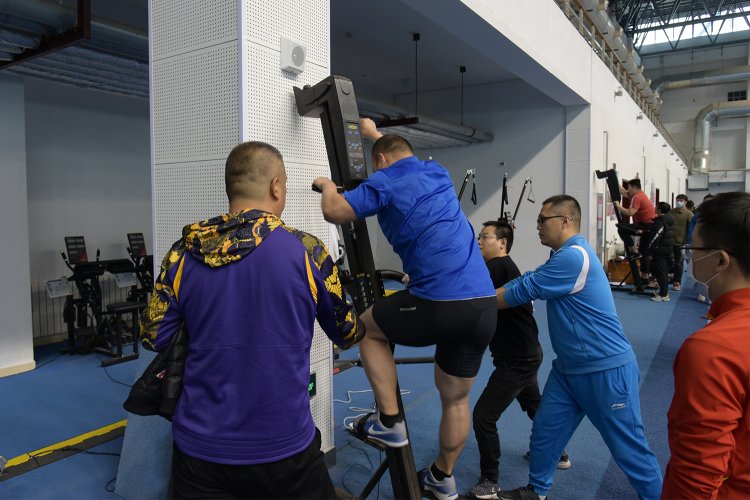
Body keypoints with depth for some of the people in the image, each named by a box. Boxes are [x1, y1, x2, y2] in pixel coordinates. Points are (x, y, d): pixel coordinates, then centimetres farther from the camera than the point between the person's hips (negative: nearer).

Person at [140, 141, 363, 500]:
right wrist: (365, 325, 23)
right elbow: (346, 334, 1)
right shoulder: (306, 251, -13)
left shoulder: (183, 254, -5)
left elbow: (153, 338, 3)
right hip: (282, 450, -2)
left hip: (197, 447, 3)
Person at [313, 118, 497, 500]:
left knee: (367, 325, 20)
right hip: (485, 305, 8)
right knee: (456, 398, 22)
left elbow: (335, 212, -6)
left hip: (439, 305, -7)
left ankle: (390, 421, 18)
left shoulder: (386, 181, 0)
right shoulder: (438, 172, 21)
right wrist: (376, 134, 56)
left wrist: (327, 186, 17)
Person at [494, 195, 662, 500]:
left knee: (629, 449, 6)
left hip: (607, 371, -10)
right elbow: (525, 281, 12)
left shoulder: (574, 257, -23)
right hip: (569, 368, 10)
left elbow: (521, 292, -19)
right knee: (544, 430, 14)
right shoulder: (563, 255, 11)